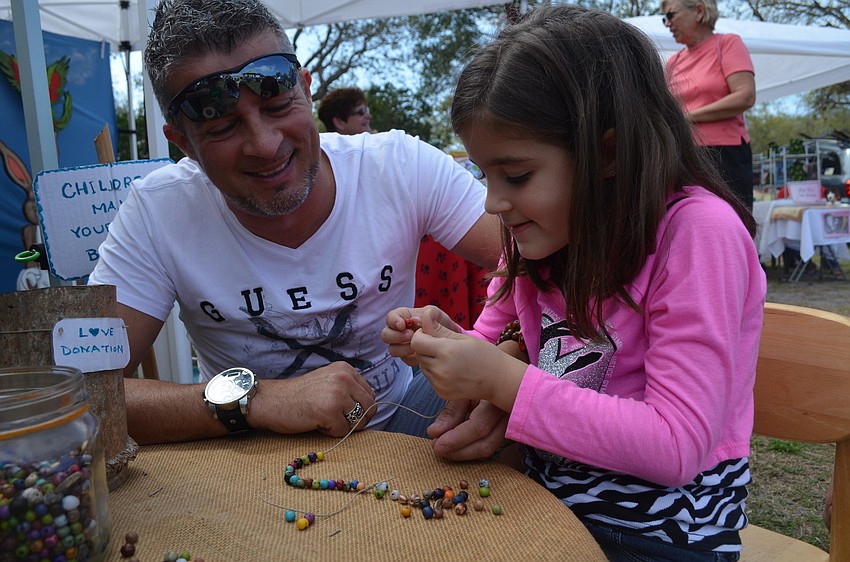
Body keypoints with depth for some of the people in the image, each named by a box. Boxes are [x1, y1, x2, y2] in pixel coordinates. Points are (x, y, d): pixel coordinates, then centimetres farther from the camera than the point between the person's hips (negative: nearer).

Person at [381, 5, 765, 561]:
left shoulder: (699, 230, -21)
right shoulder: (544, 231, 0)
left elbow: (677, 446, -23)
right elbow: (500, 345, 9)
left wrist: (503, 383, -26)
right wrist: (447, 342, -13)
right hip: (545, 495, 6)